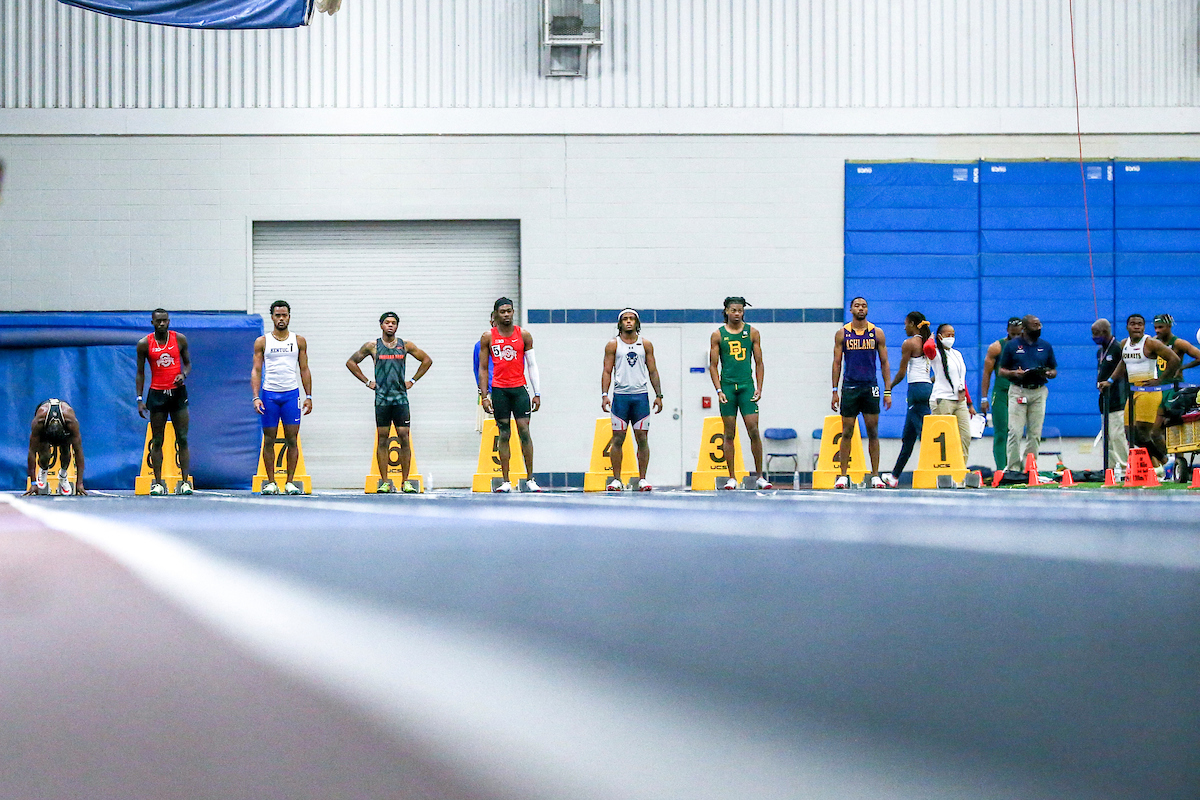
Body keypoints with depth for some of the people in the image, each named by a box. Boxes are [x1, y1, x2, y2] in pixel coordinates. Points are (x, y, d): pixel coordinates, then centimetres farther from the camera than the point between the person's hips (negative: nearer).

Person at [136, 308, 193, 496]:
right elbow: (140, 372, 5)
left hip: (178, 392, 1)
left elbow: (187, 362, 13)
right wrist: (139, 399, -1)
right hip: (156, 393, -1)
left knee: (182, 439, -2)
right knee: (157, 441, 1)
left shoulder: (179, 339, 3)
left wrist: (184, 374, -10)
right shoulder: (144, 344, 0)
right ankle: (158, 482, 4)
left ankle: (185, 481, -1)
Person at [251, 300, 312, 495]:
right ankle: (271, 482, 7)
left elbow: (304, 370, 11)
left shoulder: (299, 341, 8)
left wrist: (309, 396, 4)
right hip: (269, 393, -1)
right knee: (269, 440, 2)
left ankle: (290, 482, 3)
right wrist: (256, 397, -9)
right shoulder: (262, 342, 4)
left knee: (292, 439, -2)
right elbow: (256, 371, 2)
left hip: (291, 393, 1)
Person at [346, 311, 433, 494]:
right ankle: (384, 482, 2)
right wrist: (367, 382, 5)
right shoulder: (372, 346, 4)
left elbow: (427, 360, 17)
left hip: (401, 397, 1)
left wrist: (413, 380, 9)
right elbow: (351, 362, 12)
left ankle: (405, 481, 0)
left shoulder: (405, 346, 7)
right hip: (381, 398, -1)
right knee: (382, 439, 0)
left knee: (404, 437, -4)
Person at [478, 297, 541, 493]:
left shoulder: (524, 335, 5)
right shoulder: (488, 337, 4)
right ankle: (505, 482, 4)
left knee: (524, 430, -6)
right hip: (498, 390, 0)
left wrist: (537, 394, 3)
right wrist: (484, 396, -1)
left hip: (519, 388, 0)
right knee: (504, 434, 1)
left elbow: (532, 365, 8)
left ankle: (530, 480, -2)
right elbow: (483, 369, 7)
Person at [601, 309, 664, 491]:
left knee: (642, 439, 0)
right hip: (620, 395, -1)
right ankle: (616, 479, 4)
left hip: (641, 396, 1)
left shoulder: (645, 344, 9)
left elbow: (653, 371, 11)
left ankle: (642, 479, 5)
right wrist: (604, 394, -9)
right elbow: (607, 371, 3)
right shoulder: (613, 345, 5)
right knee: (618, 439, -1)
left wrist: (659, 395, 5)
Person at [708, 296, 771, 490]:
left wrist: (759, 388, -1)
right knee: (729, 434, 2)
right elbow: (713, 366, 4)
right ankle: (731, 478, 6)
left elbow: (759, 363, 9)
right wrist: (719, 390, -6)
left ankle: (760, 476, 1)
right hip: (727, 387, 0)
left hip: (747, 386, 0)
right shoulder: (718, 335, 4)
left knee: (753, 430, -6)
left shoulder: (752, 332, 7)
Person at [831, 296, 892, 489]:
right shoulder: (842, 334, 4)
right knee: (847, 432, -1)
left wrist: (888, 391, 0)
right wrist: (835, 391, 0)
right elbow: (837, 363, 6)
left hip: (870, 387, 1)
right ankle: (843, 476, 3)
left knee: (873, 432, 1)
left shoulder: (877, 333, 5)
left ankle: (875, 476, 6)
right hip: (849, 387, 0)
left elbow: (884, 363, 6)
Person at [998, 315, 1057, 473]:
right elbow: (1001, 371, 6)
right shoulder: (1012, 346, 4)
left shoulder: (1046, 346, 12)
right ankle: (1013, 468, -7)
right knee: (1015, 432, -10)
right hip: (1018, 391, -3)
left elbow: (1054, 371, 17)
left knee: (1035, 433, 2)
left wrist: (1049, 374, -6)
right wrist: (1014, 373, -14)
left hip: (1039, 393, 3)